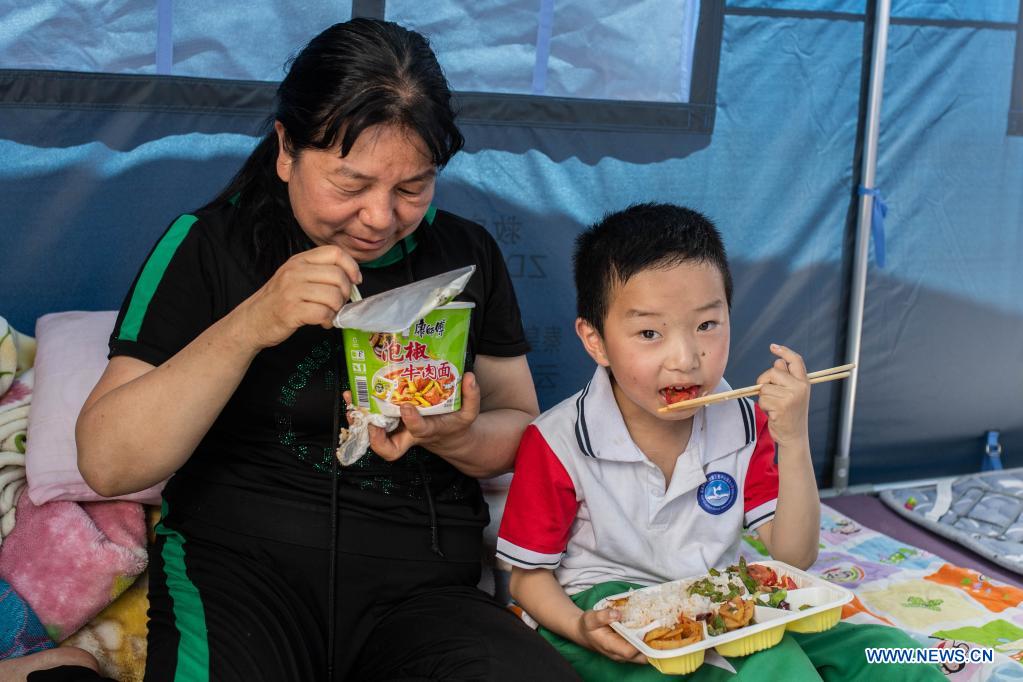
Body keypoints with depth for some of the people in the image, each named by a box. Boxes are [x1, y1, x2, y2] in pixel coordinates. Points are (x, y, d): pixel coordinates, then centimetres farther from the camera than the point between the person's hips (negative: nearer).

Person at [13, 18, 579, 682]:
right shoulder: (208, 246, -1)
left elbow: (521, 428, 14)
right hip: (238, 565, -4)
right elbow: (108, 464, -8)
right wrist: (247, 326, -21)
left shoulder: (468, 253, 9)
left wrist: (455, 438, -11)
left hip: (423, 593, 5)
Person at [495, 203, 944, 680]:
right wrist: (581, 629, -26)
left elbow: (793, 559, -4)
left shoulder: (744, 426, -1)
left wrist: (793, 441, -17)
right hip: (613, 620, -5)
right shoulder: (557, 444, -14)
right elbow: (529, 575, -4)